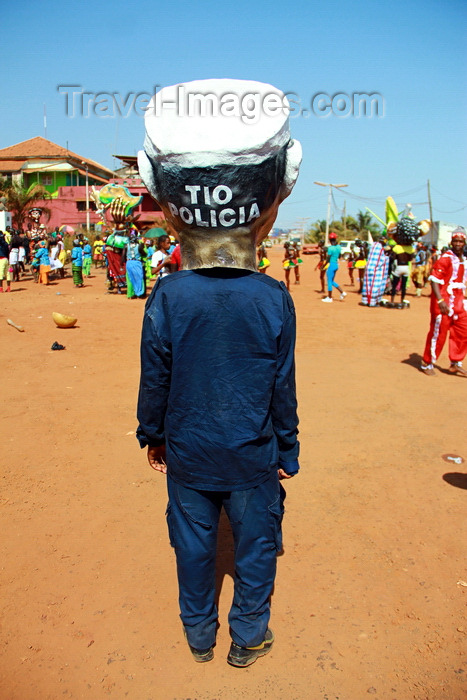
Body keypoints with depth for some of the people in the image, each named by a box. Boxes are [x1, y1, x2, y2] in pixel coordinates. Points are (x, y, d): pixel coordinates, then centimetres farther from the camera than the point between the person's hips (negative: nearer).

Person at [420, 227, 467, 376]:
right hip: (444, 301, -8)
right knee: (438, 332, -2)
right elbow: (434, 280, -18)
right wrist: (440, 300, -27)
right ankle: (427, 364, 11)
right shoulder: (445, 258, -12)